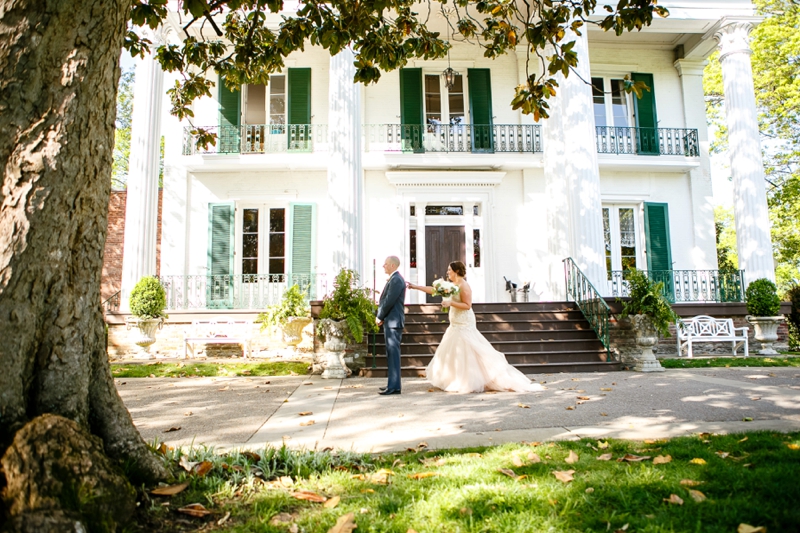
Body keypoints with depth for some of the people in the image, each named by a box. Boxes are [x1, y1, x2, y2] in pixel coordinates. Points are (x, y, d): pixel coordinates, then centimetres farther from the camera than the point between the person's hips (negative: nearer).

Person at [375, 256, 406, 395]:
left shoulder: (396, 280, -14)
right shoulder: (393, 279, 17)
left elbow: (389, 301, -19)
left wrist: (379, 317, -8)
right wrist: (379, 316, 6)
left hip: (393, 321, -10)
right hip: (389, 321, 10)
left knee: (393, 353, -8)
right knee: (391, 353, 14)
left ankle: (394, 386, -5)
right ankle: (393, 383, 22)